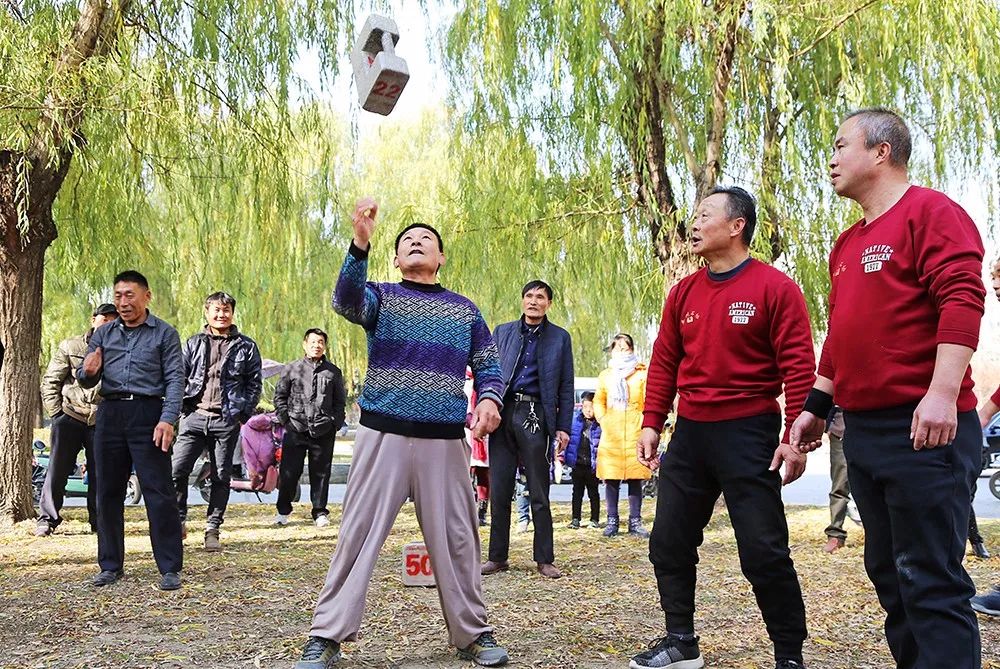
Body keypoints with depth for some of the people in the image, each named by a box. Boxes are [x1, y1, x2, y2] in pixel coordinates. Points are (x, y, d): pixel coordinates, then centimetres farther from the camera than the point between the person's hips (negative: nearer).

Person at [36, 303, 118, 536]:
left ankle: (98, 521, 13)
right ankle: (47, 519, 10)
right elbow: (50, 381, 6)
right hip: (69, 416, -1)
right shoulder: (70, 347, 5)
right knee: (57, 470, -1)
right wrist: (55, 412, -1)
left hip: (101, 421, 1)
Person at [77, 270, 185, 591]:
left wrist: (168, 420, -17)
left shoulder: (165, 333, 3)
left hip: (148, 414, -4)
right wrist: (88, 372, -10)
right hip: (109, 415, 5)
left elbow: (175, 379, -4)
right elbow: (86, 381, 15)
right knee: (108, 492, 9)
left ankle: (170, 569, 0)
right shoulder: (103, 334, 15)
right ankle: (110, 565, 21)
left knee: (159, 493, -6)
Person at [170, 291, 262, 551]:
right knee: (176, 471, -7)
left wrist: (243, 414, -1)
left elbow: (254, 383, 7)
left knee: (221, 478, 4)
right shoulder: (194, 343, 12)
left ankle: (212, 530, 14)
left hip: (227, 422, -1)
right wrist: (181, 408, 2)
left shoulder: (246, 346, 6)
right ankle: (178, 522, 11)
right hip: (194, 417, 1)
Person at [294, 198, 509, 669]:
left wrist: (489, 400, -9)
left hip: (445, 440, 2)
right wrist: (360, 242, -34)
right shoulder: (380, 296, 5)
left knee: (456, 540, 7)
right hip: (383, 435, -2)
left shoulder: (464, 310, 14)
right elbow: (345, 301, -17)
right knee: (358, 535, -1)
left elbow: (488, 366, 15)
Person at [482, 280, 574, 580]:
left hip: (536, 417, -2)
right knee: (499, 491, 5)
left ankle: (544, 559, 11)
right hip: (503, 413, 2)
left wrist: (563, 427, -1)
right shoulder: (502, 332, 13)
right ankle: (497, 557, 14)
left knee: (539, 493, 3)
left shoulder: (560, 338, 9)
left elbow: (566, 386, 7)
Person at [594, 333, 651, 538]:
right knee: (611, 479, 1)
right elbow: (598, 401, 19)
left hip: (635, 433, -2)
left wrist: (646, 422, -8)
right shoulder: (605, 375, 16)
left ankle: (635, 521, 7)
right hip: (611, 434, 2)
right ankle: (612, 521, 10)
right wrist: (602, 420, 4)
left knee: (635, 479, 0)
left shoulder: (642, 373, 7)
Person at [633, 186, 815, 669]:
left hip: (748, 433, -6)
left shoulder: (774, 287, -6)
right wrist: (652, 424, 8)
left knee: (763, 552, -2)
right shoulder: (683, 293, 10)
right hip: (689, 433, 6)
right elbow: (664, 363, 13)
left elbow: (798, 367, -9)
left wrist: (794, 436, -14)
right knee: (669, 543, 11)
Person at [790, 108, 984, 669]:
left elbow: (962, 300, -17)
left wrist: (942, 392, -26)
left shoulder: (931, 212, -5)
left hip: (923, 430, -9)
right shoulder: (849, 243, 20)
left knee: (932, 580, -6)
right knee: (889, 573, 14)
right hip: (863, 430, 9)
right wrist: (817, 406, 21)